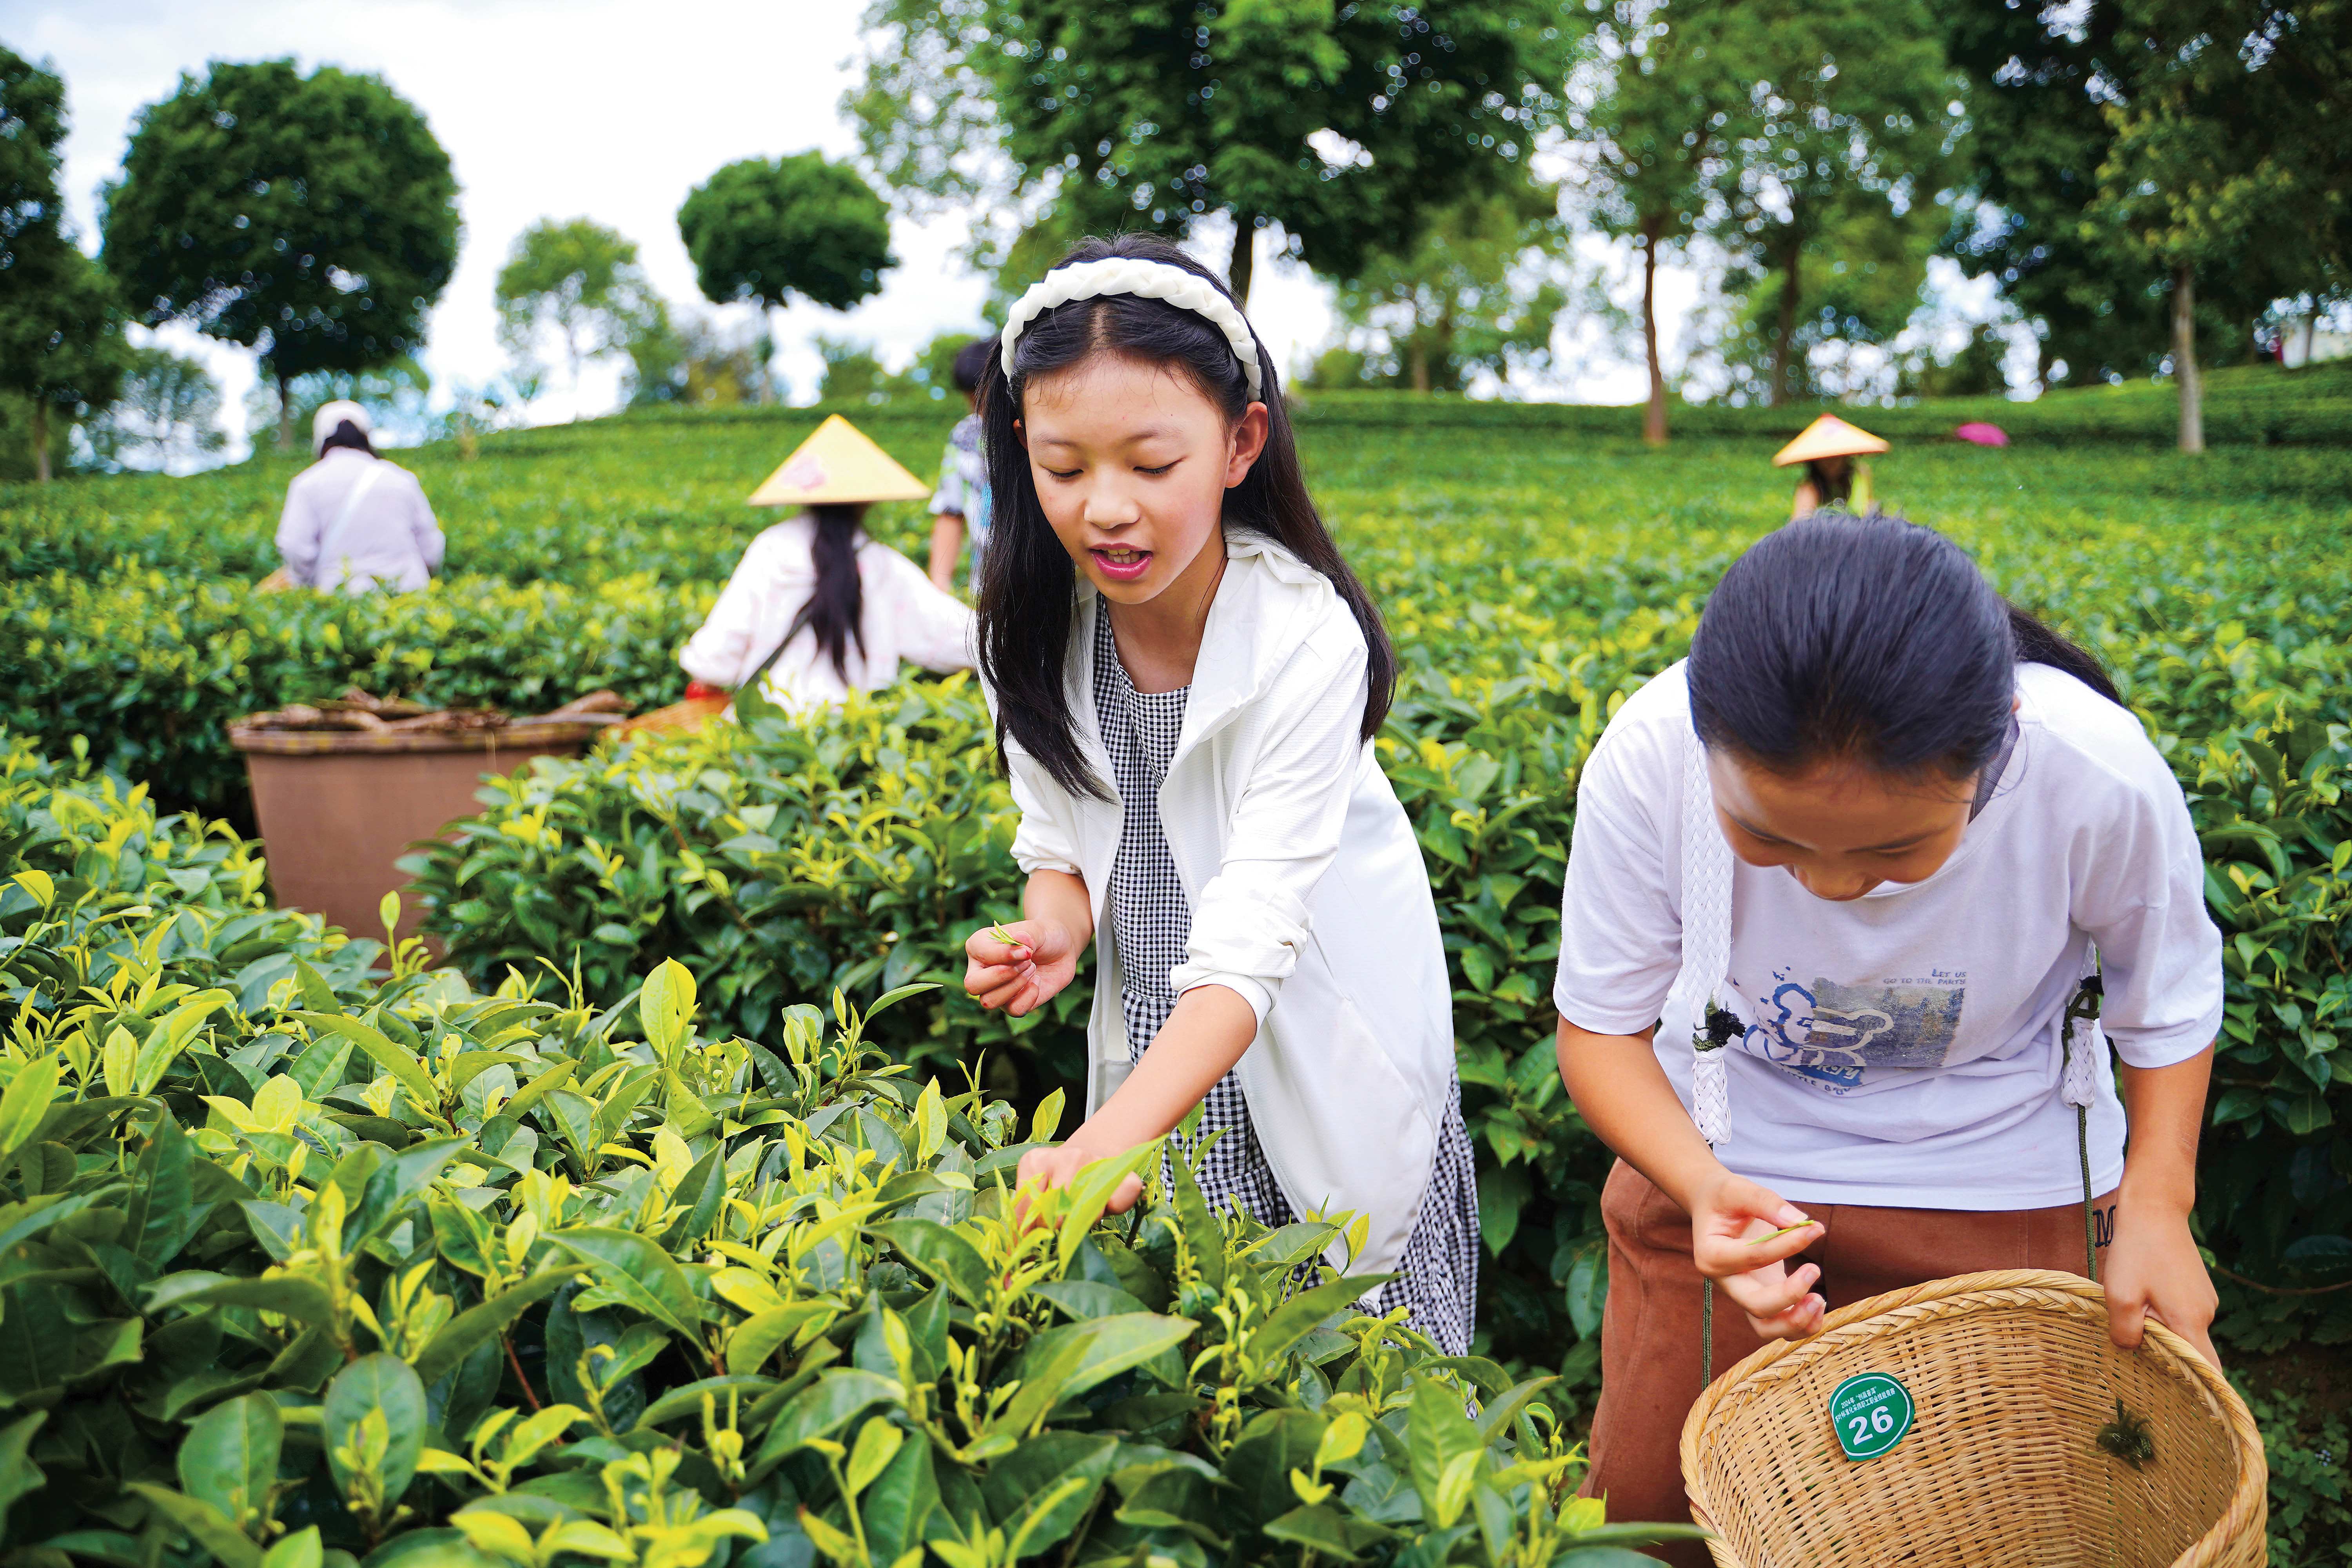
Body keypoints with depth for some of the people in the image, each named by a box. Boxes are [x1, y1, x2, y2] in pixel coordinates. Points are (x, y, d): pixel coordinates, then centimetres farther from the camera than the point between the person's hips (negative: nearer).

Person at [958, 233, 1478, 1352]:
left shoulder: (1305, 643, -27)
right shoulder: (1038, 632, -12)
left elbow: (1250, 943, -32)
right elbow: (1059, 848, 1)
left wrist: (1111, 1137, -46)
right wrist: (1050, 934, -23)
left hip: (1319, 1041, -4)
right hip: (1157, 1048, 4)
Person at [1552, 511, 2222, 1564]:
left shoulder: (2101, 779, -29)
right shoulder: (1648, 761, -31)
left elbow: (2168, 1005, -6)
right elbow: (1601, 1026, -16)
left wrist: (2156, 1199, -19)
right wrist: (1701, 1185, -32)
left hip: (2004, 1179, 0)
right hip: (1720, 1154, 1)